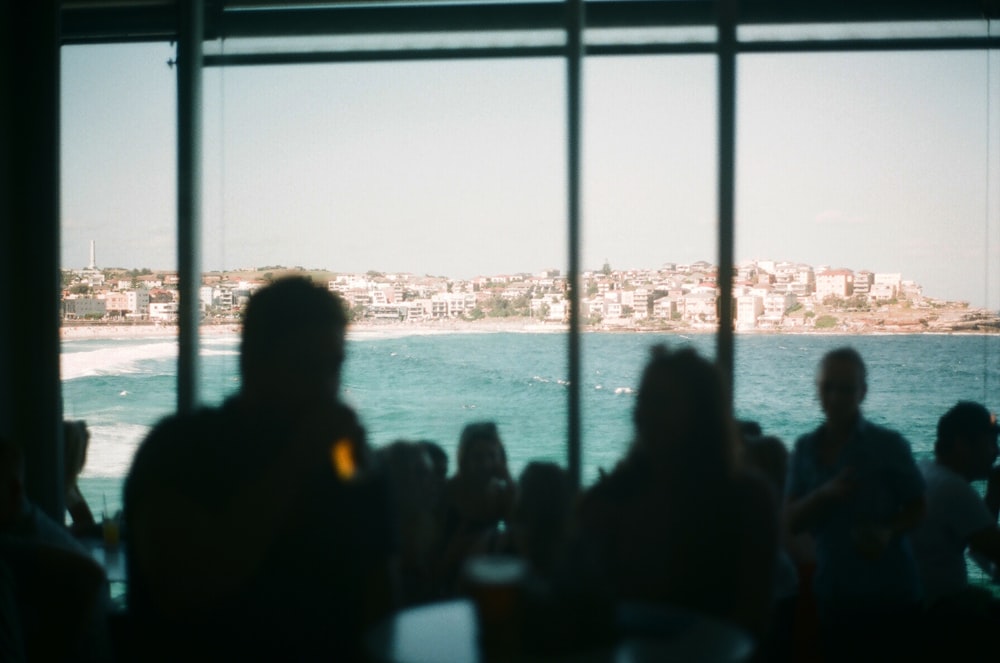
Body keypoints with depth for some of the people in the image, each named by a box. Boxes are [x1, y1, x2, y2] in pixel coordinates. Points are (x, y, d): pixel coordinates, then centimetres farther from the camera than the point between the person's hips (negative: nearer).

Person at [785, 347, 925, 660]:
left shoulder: (888, 445, -7)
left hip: (890, 596, -3)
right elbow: (791, 521, -1)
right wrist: (826, 493, -20)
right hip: (832, 595, 3)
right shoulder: (805, 449, 2)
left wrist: (889, 532, -21)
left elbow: (916, 508, 0)